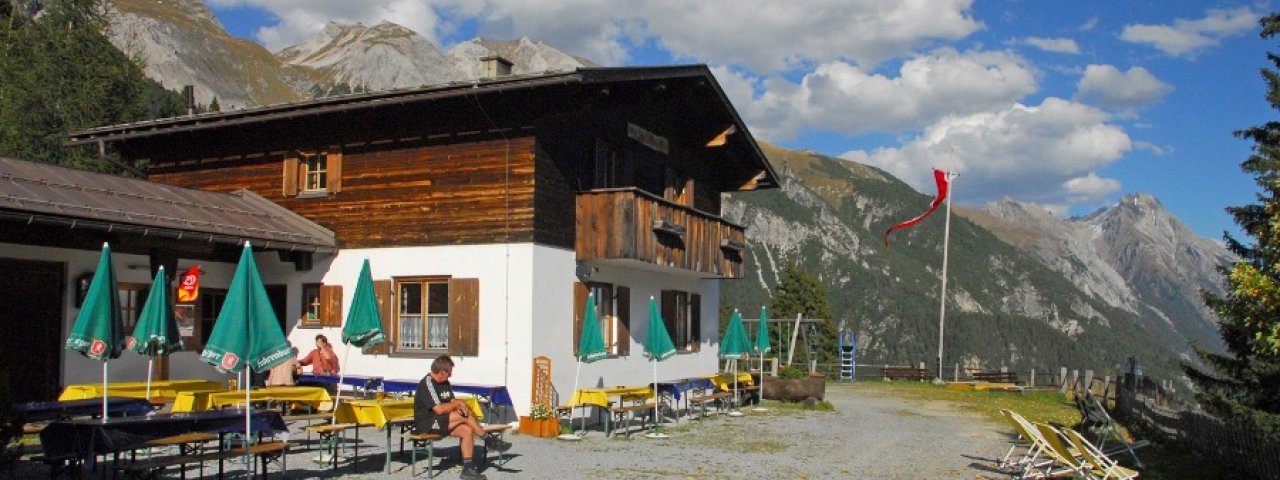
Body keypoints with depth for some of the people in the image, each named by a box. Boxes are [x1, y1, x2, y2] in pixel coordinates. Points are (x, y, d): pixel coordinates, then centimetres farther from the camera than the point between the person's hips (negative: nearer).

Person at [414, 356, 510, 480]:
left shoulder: (445, 383, 11)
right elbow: (439, 409, -24)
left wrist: (457, 406, -13)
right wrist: (458, 403, -10)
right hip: (426, 424, -9)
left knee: (468, 430, -12)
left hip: (440, 422, 9)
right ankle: (488, 440, -4)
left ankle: (468, 467, -12)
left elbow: (452, 403, 11)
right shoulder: (427, 383, -18)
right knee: (465, 415, -20)